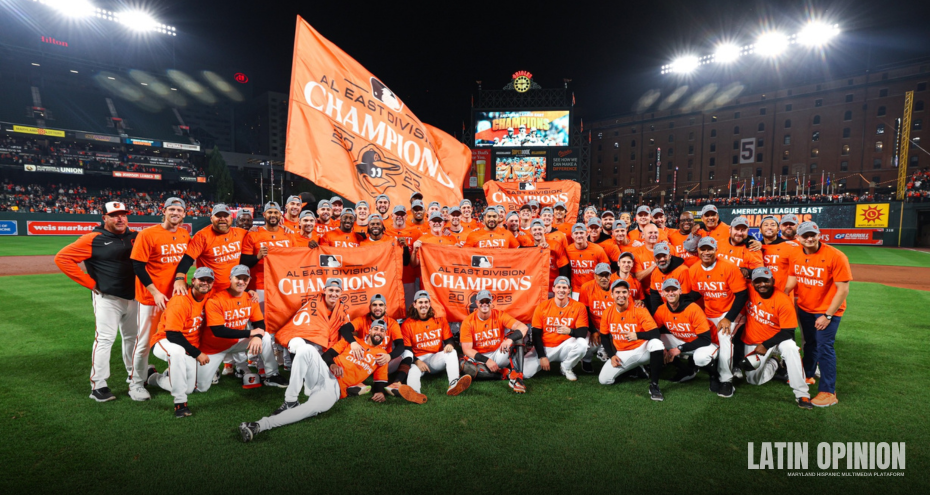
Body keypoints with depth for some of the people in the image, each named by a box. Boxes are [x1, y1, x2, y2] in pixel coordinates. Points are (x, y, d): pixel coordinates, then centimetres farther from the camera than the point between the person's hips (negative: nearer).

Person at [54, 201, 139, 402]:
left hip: (133, 296, 6)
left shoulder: (134, 237, 7)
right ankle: (98, 386, 1)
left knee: (133, 336, 16)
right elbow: (62, 258, -11)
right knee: (104, 339, -7)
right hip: (107, 297, -6)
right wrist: (90, 283, -13)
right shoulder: (93, 239, -8)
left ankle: (134, 376, 33)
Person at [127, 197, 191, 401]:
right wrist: (155, 292, -17)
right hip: (151, 297, -5)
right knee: (145, 341, 3)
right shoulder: (148, 234, -11)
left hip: (177, 296, 5)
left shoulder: (185, 235, 5)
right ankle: (136, 383, 18)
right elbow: (137, 266, -12)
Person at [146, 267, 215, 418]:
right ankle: (180, 402, -34)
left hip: (189, 349, 7)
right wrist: (197, 353, -23)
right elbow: (172, 335, -25)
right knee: (177, 351, -42)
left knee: (189, 389, 0)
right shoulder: (180, 301, -23)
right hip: (164, 342, -6)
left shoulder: (208, 296, -3)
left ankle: (154, 378, 32)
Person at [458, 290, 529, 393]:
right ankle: (506, 373, -21)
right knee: (465, 366, -34)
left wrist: (510, 339, -40)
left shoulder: (500, 315, -7)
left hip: (499, 355, 1)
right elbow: (467, 349, -13)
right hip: (479, 358, -1)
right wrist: (486, 360, -26)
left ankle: (517, 377, -32)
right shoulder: (468, 321, -9)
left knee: (516, 335, -22)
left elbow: (523, 327, -20)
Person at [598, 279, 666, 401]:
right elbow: (604, 337, 8)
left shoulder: (639, 310, -16)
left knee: (656, 343, -37)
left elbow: (655, 333, -24)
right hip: (621, 354, 4)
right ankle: (634, 368, 20)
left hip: (642, 349, -4)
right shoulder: (607, 313, -4)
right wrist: (612, 356, -2)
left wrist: (637, 335, -41)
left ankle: (654, 386, -23)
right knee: (603, 380, -9)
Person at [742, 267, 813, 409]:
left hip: (776, 339, -3)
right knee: (754, 380, 0)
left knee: (790, 347, -38)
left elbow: (788, 332, -18)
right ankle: (772, 364, 33)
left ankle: (802, 394, -31)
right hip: (752, 343, 3)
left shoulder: (784, 301, -19)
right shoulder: (749, 291, -11)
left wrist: (766, 345, -24)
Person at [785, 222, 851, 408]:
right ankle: (806, 376, 40)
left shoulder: (835, 256, -21)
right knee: (809, 343, 21)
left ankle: (828, 392, 2)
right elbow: (791, 280, 2)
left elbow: (843, 289, -20)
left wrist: (828, 315, -21)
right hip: (804, 308, 6)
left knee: (824, 347, -8)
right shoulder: (796, 256, -4)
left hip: (828, 310, -6)